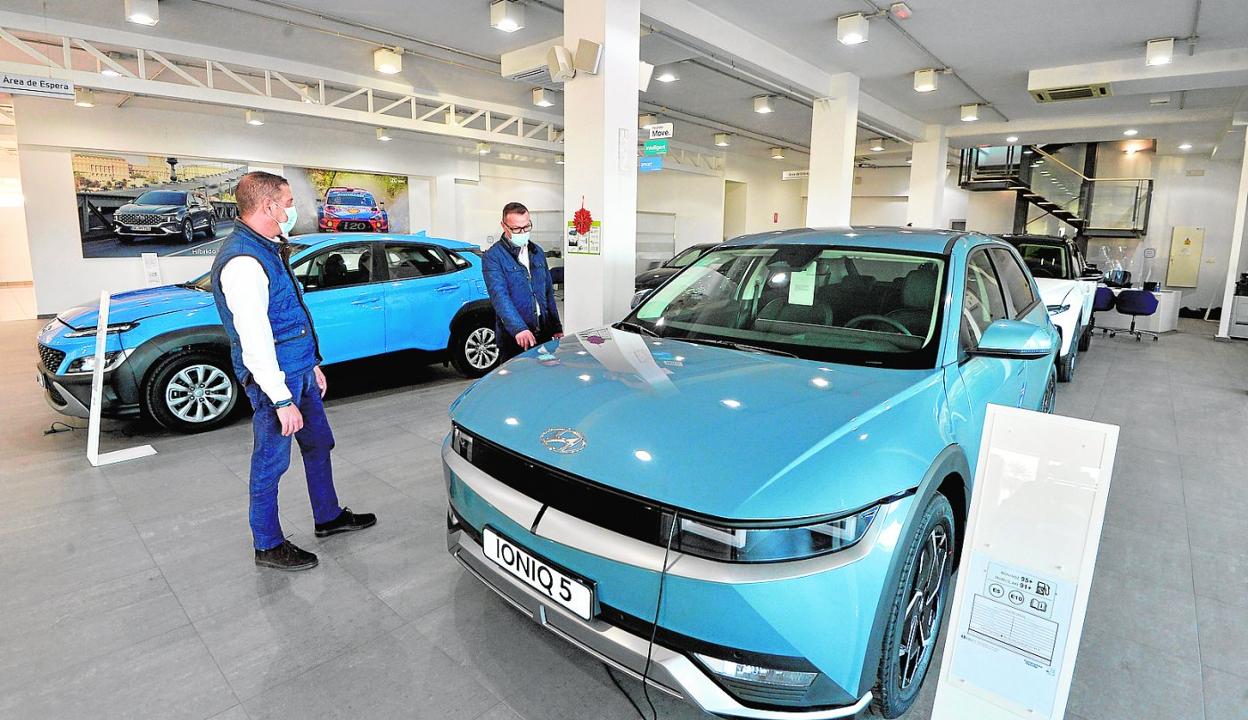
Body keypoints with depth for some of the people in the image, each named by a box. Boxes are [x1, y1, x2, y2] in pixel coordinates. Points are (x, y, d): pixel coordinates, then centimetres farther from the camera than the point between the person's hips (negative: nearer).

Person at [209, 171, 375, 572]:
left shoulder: (269, 249, 12)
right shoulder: (242, 261, -21)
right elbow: (254, 341, -25)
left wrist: (313, 364, 21)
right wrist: (282, 400, -23)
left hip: (299, 370, 10)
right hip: (275, 378, -10)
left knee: (318, 445, 19)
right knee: (271, 463, 4)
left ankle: (329, 517, 36)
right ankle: (268, 546, 20)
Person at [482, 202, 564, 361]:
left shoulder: (537, 251, 13)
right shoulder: (493, 256, -8)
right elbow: (499, 296, -21)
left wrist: (557, 327, 12)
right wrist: (519, 329, -34)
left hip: (543, 333, 6)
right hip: (513, 337, -6)